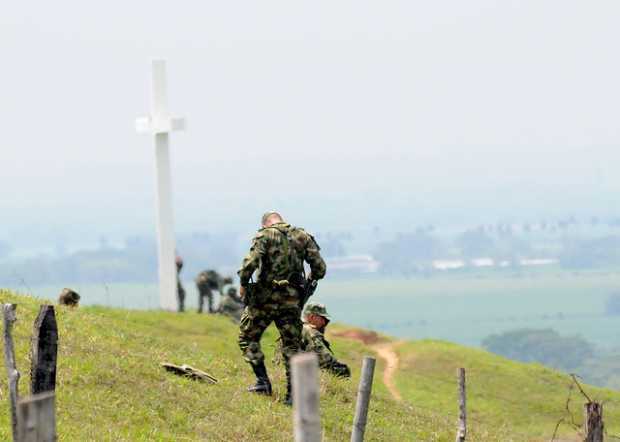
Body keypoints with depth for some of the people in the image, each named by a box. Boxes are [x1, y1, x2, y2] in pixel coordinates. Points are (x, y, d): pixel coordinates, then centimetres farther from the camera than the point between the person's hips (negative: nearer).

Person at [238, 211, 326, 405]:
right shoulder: (303, 236, 8)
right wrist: (309, 280, 25)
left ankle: (262, 381, 6)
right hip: (292, 300, 4)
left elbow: (250, 263, -17)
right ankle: (293, 393, 5)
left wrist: (243, 285, -1)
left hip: (265, 296, -3)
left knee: (248, 338, 14)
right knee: (292, 346, 11)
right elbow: (320, 268, 4)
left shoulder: (265, 235, -3)